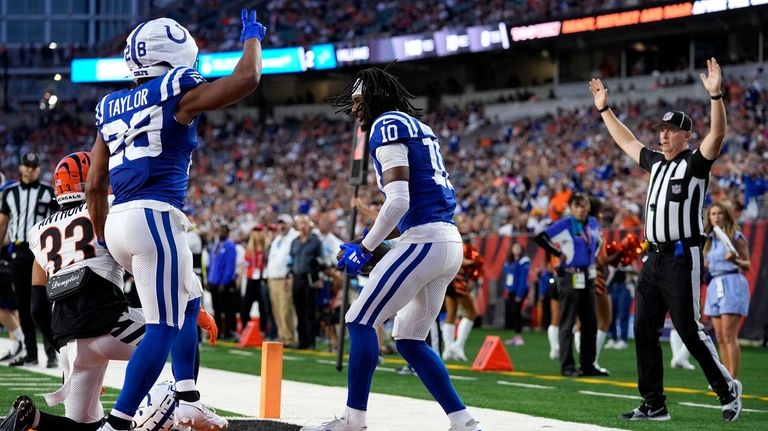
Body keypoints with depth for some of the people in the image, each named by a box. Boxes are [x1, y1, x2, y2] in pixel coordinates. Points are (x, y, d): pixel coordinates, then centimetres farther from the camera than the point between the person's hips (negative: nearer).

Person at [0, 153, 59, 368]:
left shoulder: (48, 192, 2)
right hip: (18, 252, 4)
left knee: (40, 306, -12)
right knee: (23, 306, 6)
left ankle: (51, 352, -9)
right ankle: (30, 352, 13)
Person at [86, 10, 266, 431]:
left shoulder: (112, 108, 17)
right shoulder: (175, 93, -2)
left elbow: (94, 186, 18)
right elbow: (245, 79, -7)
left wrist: (102, 241, 27)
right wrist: (252, 37, 12)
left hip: (118, 222, 8)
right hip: (155, 218, -8)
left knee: (188, 302, 25)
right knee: (163, 329, -7)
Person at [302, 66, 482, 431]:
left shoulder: (388, 126, -6)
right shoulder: (420, 130, 23)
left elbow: (398, 201, -16)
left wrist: (365, 248, -8)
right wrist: (377, 237, 22)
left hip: (424, 241, -9)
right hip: (450, 243, 9)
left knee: (360, 321, -3)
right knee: (409, 339, 14)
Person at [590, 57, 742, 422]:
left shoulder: (695, 162, -5)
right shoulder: (656, 162, 16)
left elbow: (717, 134, -21)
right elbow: (626, 141, 30)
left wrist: (715, 94, -34)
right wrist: (604, 109, 30)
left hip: (681, 258, -8)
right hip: (653, 258, 8)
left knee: (689, 331, -9)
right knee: (644, 331, 5)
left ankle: (727, 388, 7)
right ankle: (654, 404, 10)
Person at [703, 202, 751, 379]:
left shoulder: (736, 237, -4)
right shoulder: (710, 240, 15)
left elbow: (747, 265, -7)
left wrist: (736, 260, -25)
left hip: (732, 284, -7)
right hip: (714, 286, 7)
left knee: (729, 336, -13)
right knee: (720, 338, 6)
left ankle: (734, 380, -13)